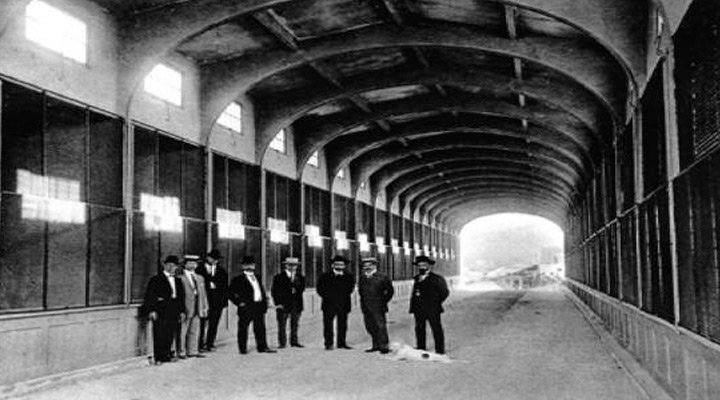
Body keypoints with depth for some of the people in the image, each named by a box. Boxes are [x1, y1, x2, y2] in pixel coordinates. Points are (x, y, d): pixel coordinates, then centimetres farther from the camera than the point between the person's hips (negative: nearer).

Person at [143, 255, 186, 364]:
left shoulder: (177, 281, 18)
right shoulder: (156, 279, 1)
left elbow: (181, 296, 19)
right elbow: (150, 296, -5)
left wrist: (182, 310, 12)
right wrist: (151, 310, -13)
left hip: (174, 312, 5)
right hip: (161, 311, -5)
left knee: (170, 336, 4)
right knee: (159, 335, -5)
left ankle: (167, 355, 13)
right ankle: (158, 358, -1)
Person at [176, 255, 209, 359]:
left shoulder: (200, 278, 19)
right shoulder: (179, 278, -5)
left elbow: (203, 294, 19)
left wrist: (205, 307, 13)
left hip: (197, 309, 7)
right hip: (185, 309, -7)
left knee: (195, 331, 9)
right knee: (182, 332, -1)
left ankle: (192, 351, 17)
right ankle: (181, 352, 7)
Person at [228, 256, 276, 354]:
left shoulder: (257, 278, 18)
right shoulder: (238, 279, -2)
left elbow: (262, 291, 23)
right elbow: (231, 293, -6)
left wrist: (265, 302, 12)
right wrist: (239, 302, -12)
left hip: (259, 306, 5)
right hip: (246, 307, -5)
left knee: (260, 328, 6)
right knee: (243, 328, 0)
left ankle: (262, 347, 11)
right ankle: (243, 349, 8)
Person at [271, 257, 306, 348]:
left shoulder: (300, 277, 11)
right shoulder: (278, 277, 1)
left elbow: (301, 289, 14)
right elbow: (274, 291, -1)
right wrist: (278, 303, -8)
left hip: (296, 305, 3)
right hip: (282, 305, -3)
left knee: (295, 325, 5)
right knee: (282, 325, -2)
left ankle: (294, 342, 12)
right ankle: (282, 343, 4)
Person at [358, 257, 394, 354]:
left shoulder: (382, 277, -4)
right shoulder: (362, 278, 11)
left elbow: (390, 291, 1)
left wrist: (383, 301, -1)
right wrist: (363, 304, 13)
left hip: (378, 307, -5)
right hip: (366, 308, 5)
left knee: (381, 326, -5)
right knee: (369, 327, 7)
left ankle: (384, 346, 3)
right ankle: (376, 345, 17)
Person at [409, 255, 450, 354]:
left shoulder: (436, 279, -4)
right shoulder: (416, 279, 13)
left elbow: (445, 292, 0)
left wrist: (436, 303, 0)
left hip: (432, 310, -5)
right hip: (418, 310, 5)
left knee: (437, 330, -2)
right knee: (419, 330, 7)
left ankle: (440, 352, 3)